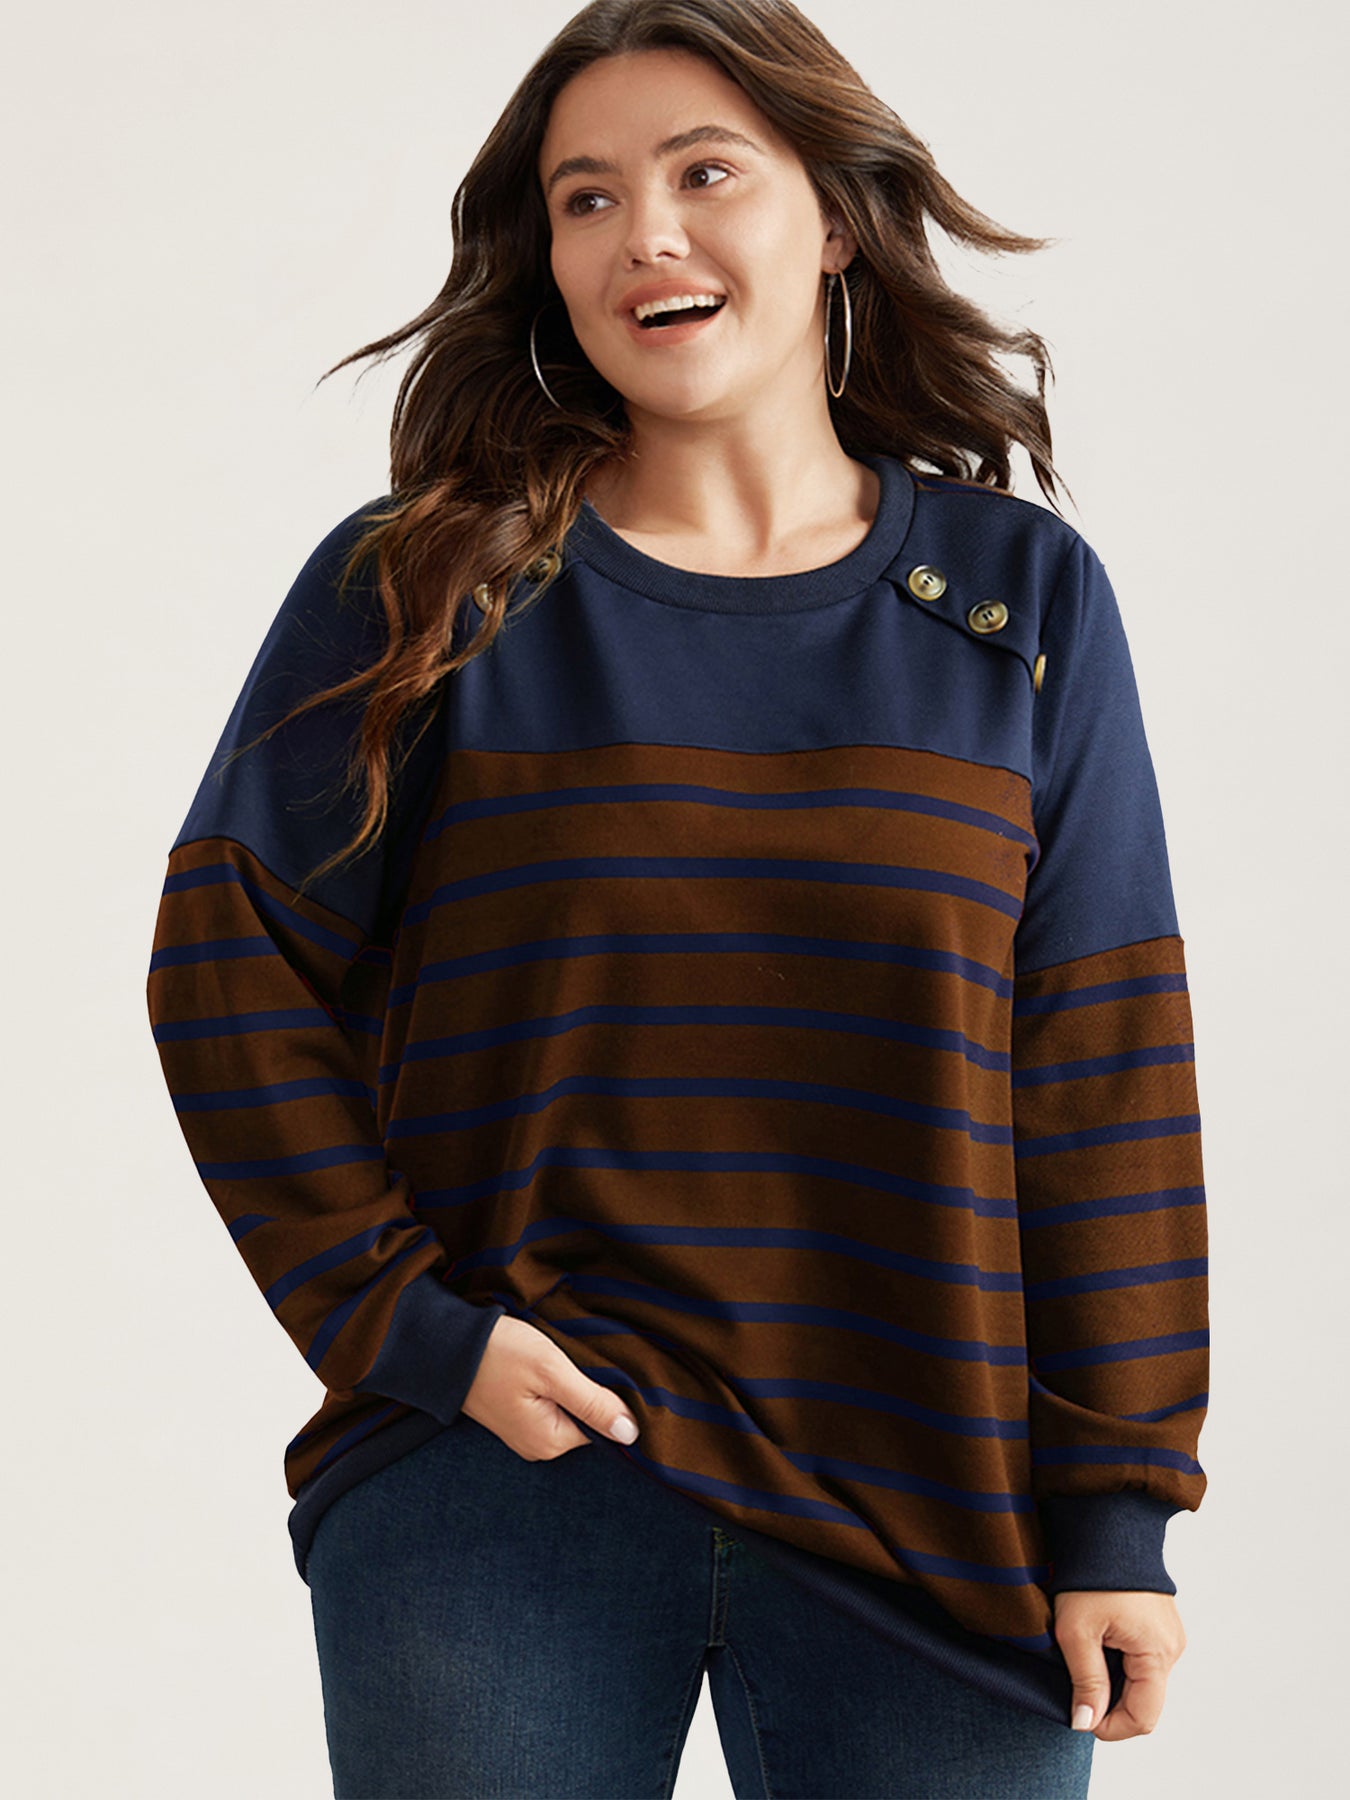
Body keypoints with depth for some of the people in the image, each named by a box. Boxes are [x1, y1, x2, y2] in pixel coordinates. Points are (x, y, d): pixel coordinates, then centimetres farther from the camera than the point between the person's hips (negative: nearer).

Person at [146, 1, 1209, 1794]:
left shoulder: (1019, 593, 5)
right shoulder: (420, 590, 2)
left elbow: (1102, 1071, 3)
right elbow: (229, 971, 2)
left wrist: (1116, 1507, -1)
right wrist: (407, 1324, -8)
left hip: (930, 1510, 1)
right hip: (494, 1491, -1)